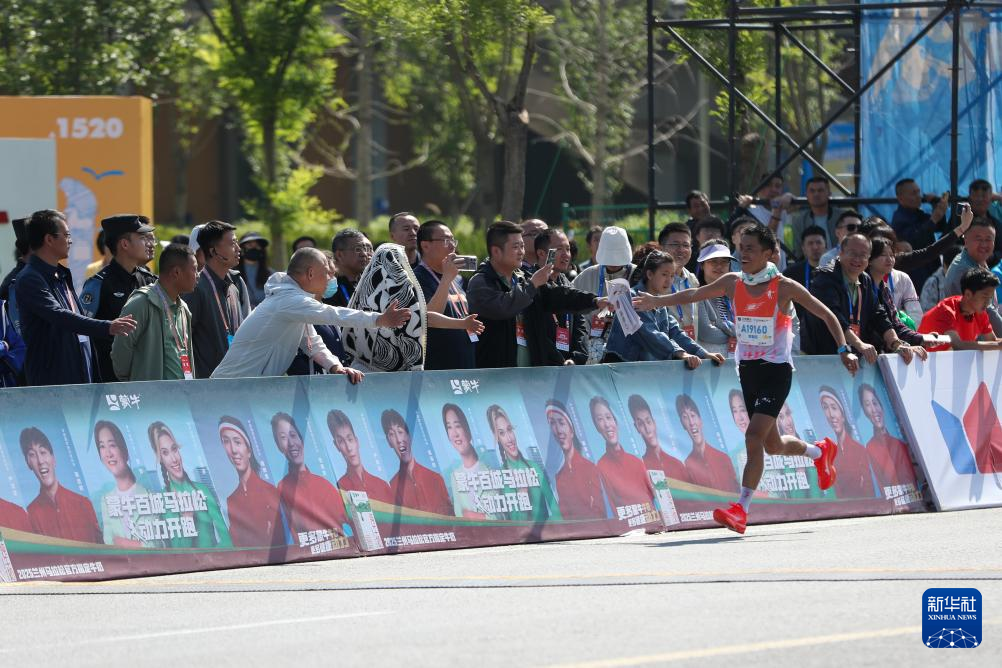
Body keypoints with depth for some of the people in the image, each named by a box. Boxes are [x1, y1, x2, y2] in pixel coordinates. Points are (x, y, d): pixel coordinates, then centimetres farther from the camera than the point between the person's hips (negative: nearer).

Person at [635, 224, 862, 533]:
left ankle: (741, 510, -21)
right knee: (772, 444, 16)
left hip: (776, 370, -6)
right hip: (747, 369, 6)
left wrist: (844, 350, -13)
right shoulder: (733, 283, 3)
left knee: (754, 437, -20)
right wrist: (657, 301, 8)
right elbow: (694, 295, 15)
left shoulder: (784, 287, -11)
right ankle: (820, 452, 47)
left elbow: (826, 315, -5)